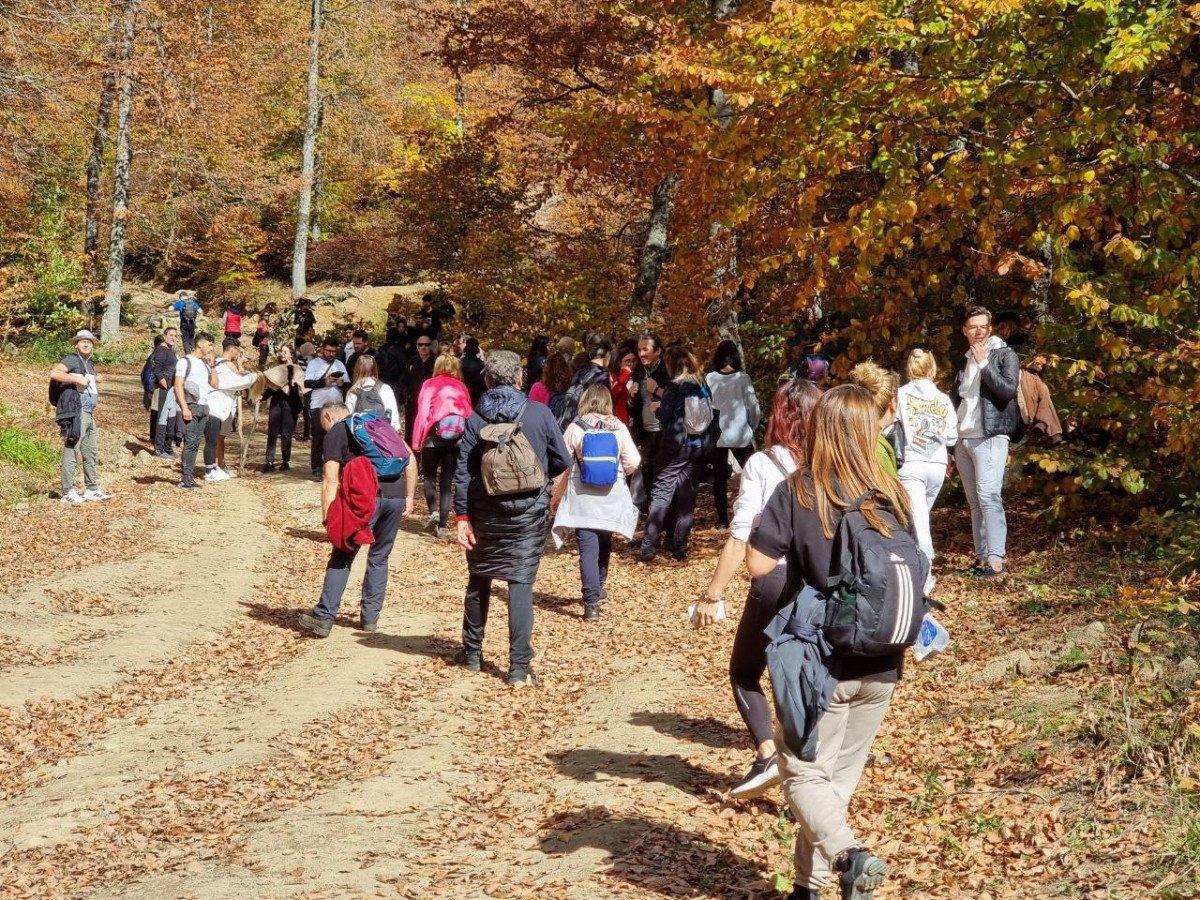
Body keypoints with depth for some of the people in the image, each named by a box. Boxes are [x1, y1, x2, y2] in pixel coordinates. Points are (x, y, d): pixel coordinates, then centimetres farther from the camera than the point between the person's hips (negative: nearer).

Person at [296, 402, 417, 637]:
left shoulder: (335, 433, 7)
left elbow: (331, 480, -4)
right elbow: (410, 458, 18)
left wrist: (327, 518, -7)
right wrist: (409, 497, 19)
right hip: (397, 494, 5)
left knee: (342, 557, 5)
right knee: (380, 557, 18)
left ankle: (323, 618, 4)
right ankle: (370, 618, 19)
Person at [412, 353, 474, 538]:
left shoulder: (429, 385, 3)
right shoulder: (461, 387, 9)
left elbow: (422, 413, -4)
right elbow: (469, 414, 4)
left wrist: (416, 441, -4)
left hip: (434, 437, -2)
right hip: (458, 438, 2)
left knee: (429, 476, 15)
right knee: (447, 481, 8)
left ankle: (433, 511, -7)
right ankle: (442, 525, 5)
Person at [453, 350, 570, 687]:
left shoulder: (475, 419, -2)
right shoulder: (539, 413, -5)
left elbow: (463, 470, -5)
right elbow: (562, 460, -1)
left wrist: (461, 515, -4)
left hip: (485, 510, 2)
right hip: (529, 508, -1)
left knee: (479, 580, 17)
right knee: (521, 583, -1)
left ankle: (472, 653, 29)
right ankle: (520, 667, -6)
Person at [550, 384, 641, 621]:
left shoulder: (575, 428, -6)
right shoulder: (619, 428, -2)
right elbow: (633, 461, -5)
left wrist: (557, 497, 7)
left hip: (582, 497, -2)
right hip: (611, 497, 2)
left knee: (587, 548, -2)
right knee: (604, 544, 22)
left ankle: (592, 603, -10)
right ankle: (598, 588, 39)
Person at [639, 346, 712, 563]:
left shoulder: (674, 386, -8)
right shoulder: (702, 387, 7)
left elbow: (664, 416, -12)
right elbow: (711, 416, 9)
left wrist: (657, 408, 6)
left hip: (676, 447, -5)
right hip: (698, 447, 5)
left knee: (661, 492, -2)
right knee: (687, 496, 9)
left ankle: (649, 545, -9)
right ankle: (679, 546, 10)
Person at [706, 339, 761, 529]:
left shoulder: (709, 379, -5)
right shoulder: (742, 378, -8)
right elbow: (753, 406, -6)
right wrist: (752, 426, 11)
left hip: (716, 435, 1)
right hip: (740, 435, -1)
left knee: (719, 478, 9)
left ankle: (723, 519, 9)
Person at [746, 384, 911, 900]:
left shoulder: (797, 493, -13)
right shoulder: (892, 496, -1)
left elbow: (758, 564, -14)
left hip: (822, 662, -4)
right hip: (882, 665, 4)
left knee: (804, 774, 6)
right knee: (841, 775, 16)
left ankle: (847, 854, -19)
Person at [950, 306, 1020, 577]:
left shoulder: (1005, 354, 1)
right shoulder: (965, 361, 18)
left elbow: (1009, 389, -13)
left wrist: (984, 364, -13)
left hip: (990, 437, -6)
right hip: (963, 439, 6)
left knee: (988, 496, -16)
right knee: (974, 502, 6)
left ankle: (996, 560, -18)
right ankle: (981, 556, 9)